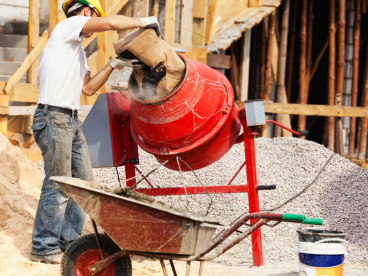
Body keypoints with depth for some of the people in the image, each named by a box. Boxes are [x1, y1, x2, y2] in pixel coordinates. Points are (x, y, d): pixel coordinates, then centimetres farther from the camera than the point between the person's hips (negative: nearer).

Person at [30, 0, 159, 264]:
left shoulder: (77, 48, 25)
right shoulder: (68, 25, -3)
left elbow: (88, 88, 22)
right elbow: (111, 22, -15)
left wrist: (114, 65, 14)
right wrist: (144, 22, -2)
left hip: (71, 120, 10)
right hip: (53, 117, -10)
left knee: (83, 180, 10)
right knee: (58, 184, -8)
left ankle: (68, 240, 18)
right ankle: (44, 247, -1)